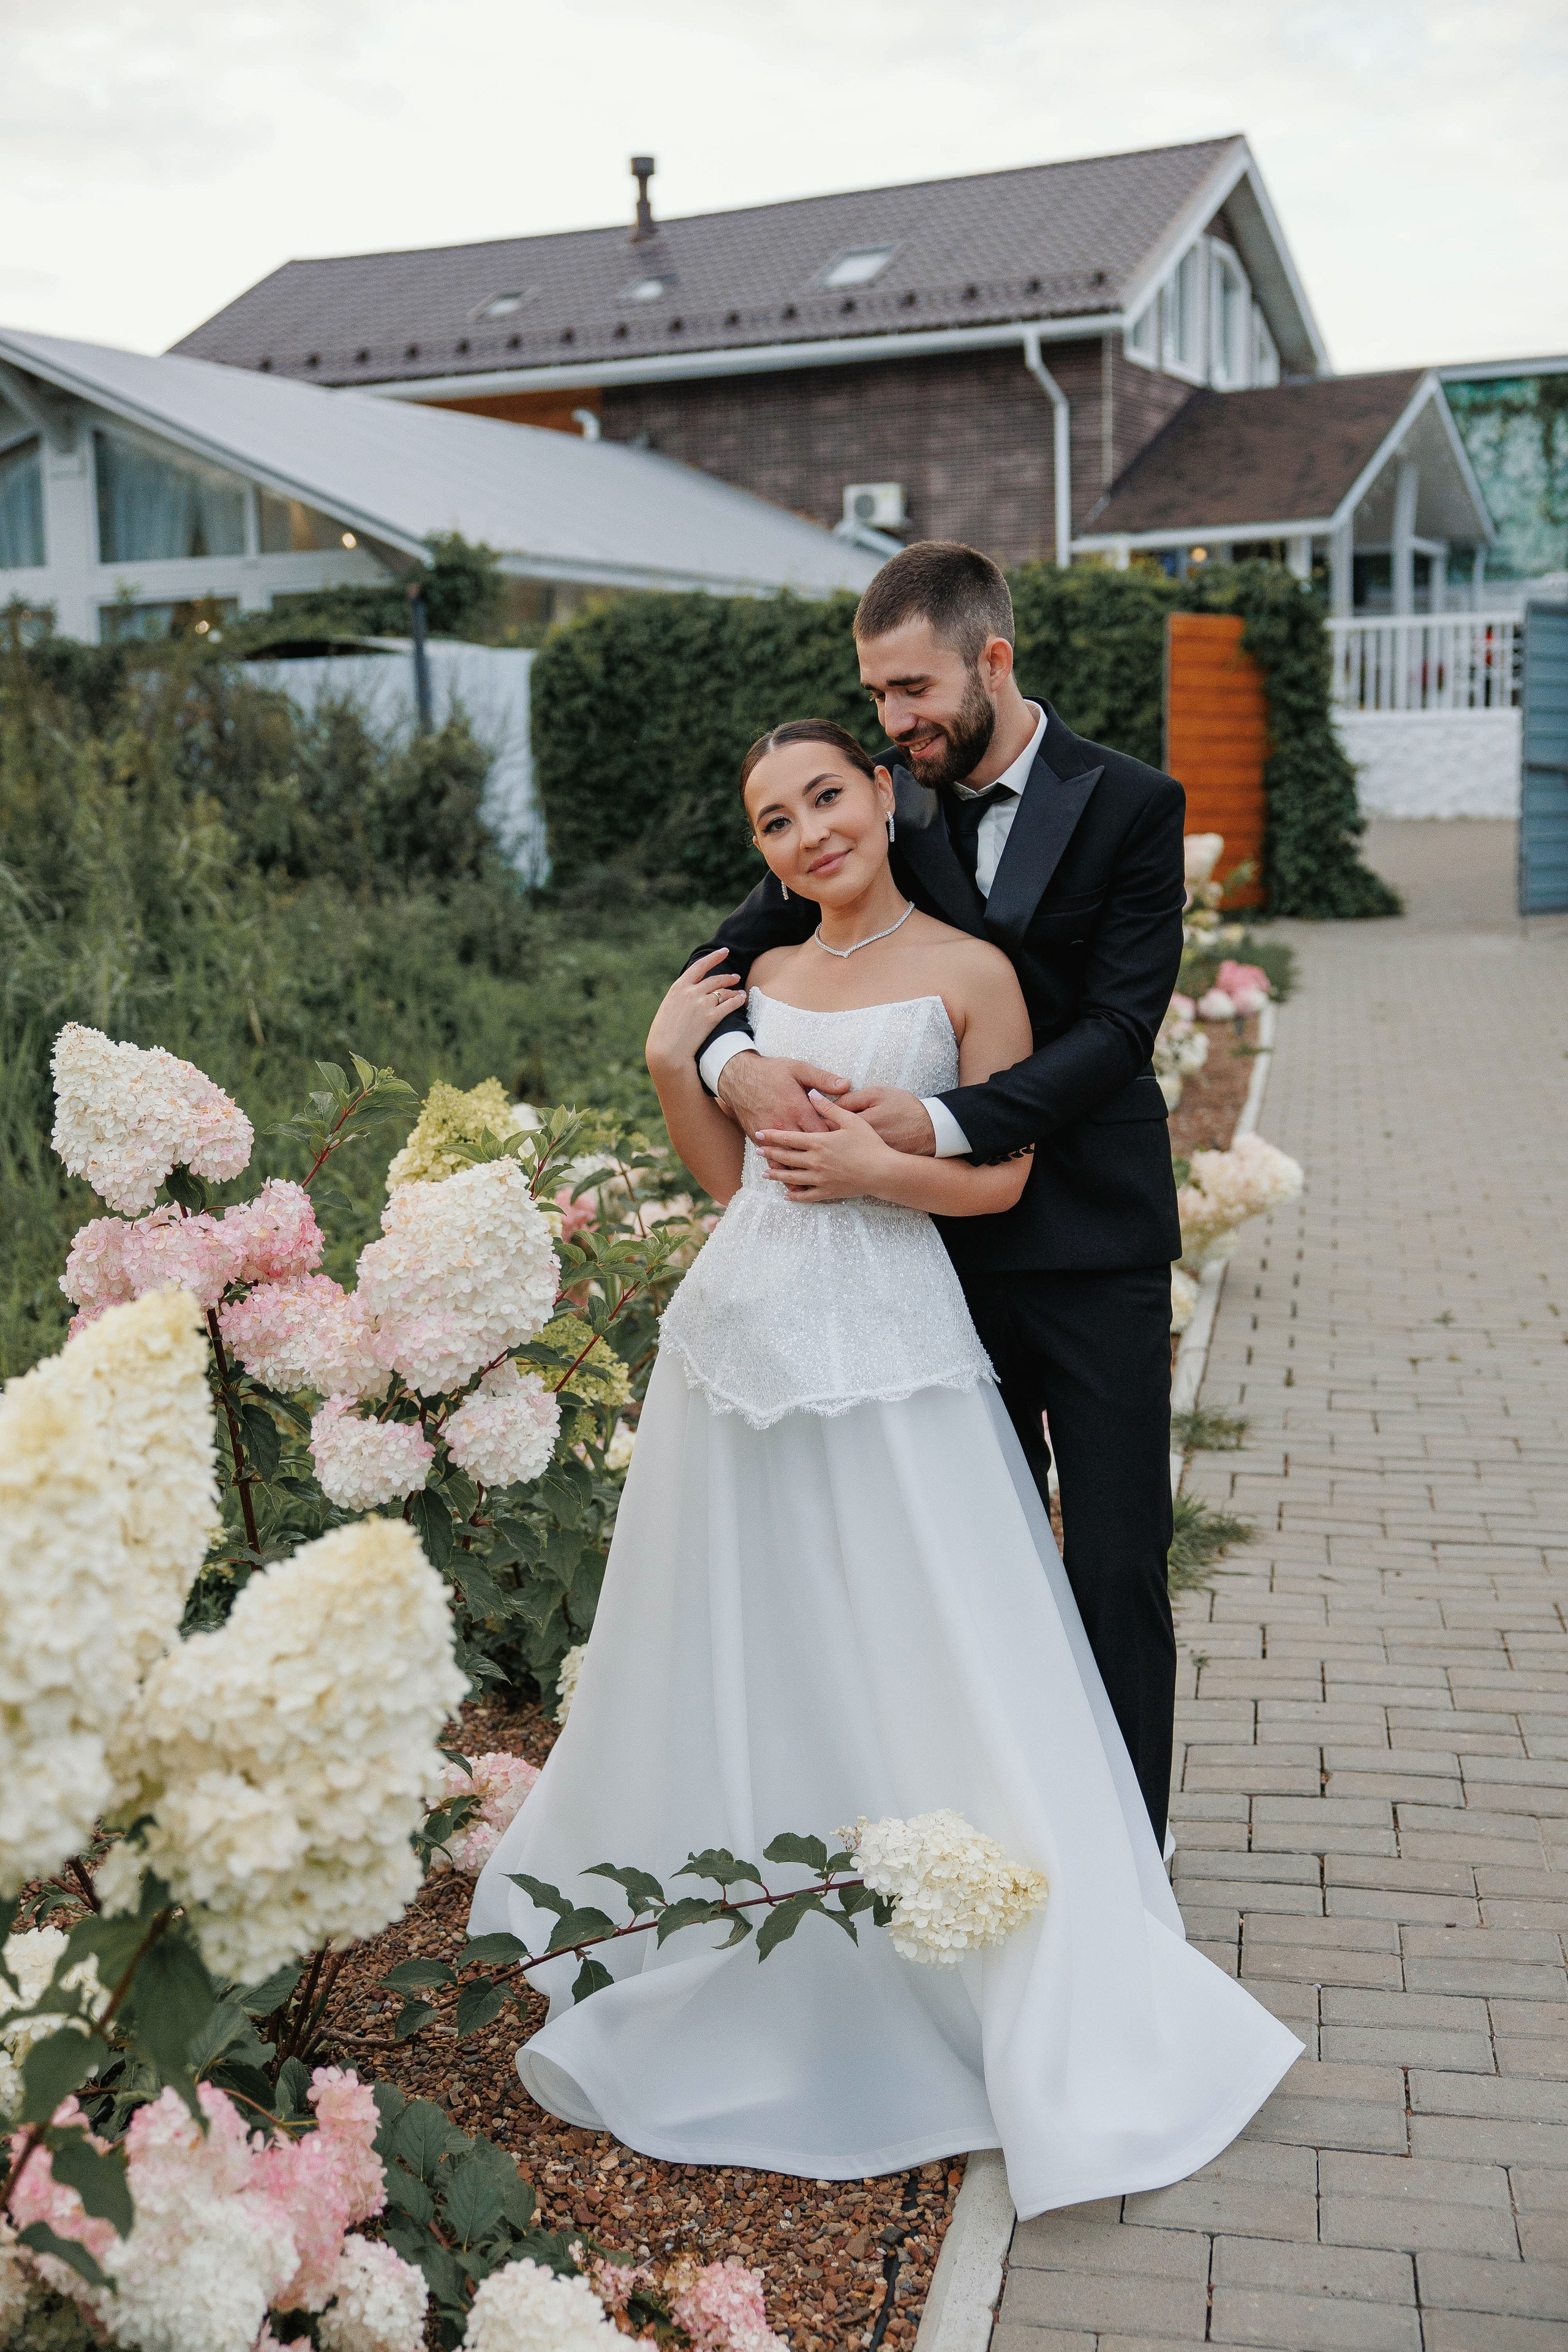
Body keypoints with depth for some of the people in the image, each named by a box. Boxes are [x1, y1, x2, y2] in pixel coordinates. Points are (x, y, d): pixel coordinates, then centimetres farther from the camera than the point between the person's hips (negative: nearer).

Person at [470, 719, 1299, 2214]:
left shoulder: (968, 972, -2)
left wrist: (880, 1169, -16)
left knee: (915, 1672, 0)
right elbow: (735, 1181, 13)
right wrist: (672, 1069, 1)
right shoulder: (760, 982, 11)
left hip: (889, 1350, -5)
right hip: (743, 1339, 5)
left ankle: (1028, 2015, 18)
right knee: (739, 1656, 14)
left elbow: (1002, 1179, -1)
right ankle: (731, 1974, 36)